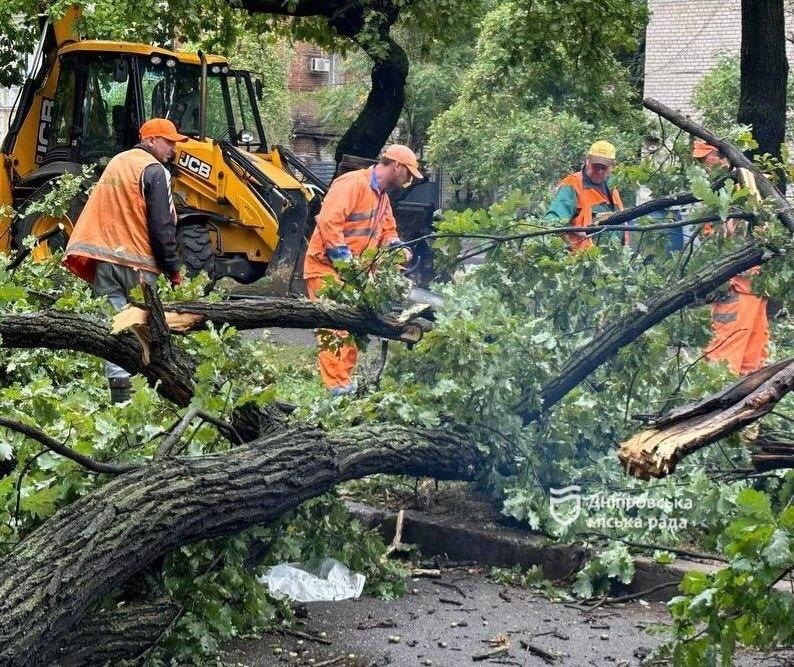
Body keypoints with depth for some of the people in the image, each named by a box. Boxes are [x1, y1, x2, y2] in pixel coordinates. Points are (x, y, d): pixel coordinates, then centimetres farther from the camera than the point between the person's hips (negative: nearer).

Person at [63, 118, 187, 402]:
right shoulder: (154, 171, -9)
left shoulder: (116, 163, 15)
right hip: (137, 263, -6)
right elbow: (162, 226, -13)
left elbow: (98, 212, 20)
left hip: (105, 259, 6)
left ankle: (118, 382, -7)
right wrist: (173, 269, -9)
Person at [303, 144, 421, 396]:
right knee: (334, 327, -14)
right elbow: (328, 221, -26)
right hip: (326, 268, -10)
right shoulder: (353, 183, -17)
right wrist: (345, 259, -26)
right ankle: (337, 388, -17)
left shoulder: (382, 196, 16)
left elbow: (387, 231, 22)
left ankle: (346, 381, 16)